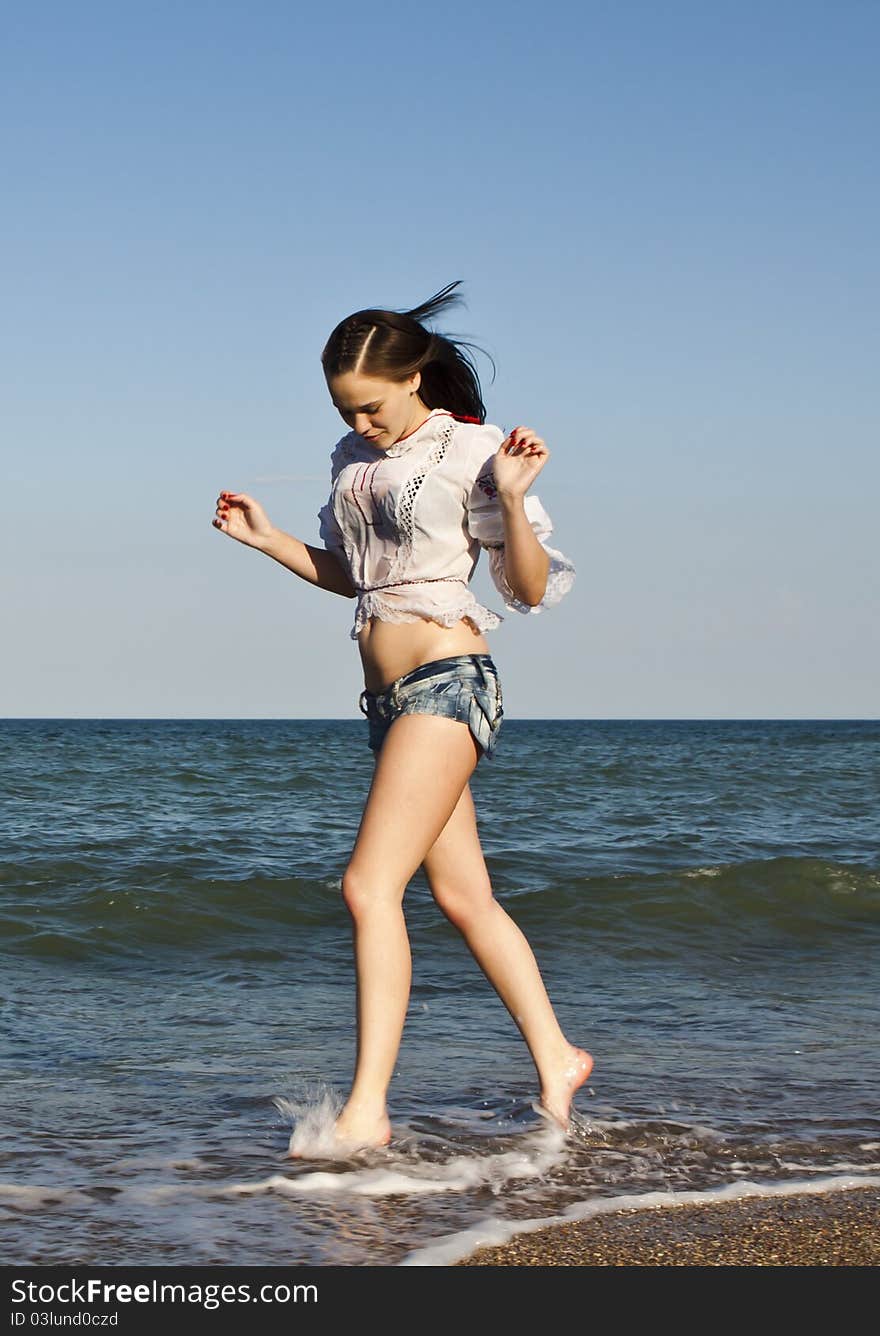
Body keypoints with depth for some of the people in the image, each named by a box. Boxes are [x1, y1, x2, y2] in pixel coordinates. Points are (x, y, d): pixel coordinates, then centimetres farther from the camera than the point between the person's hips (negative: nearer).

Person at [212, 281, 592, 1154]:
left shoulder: (469, 452, -8)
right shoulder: (353, 460, 14)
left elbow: (532, 590, -8)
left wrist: (512, 499, -23)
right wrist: (264, 538, 13)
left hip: (445, 680, -8)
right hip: (390, 693, 8)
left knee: (370, 885, -17)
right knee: (462, 894, 11)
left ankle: (367, 1108, -18)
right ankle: (555, 1059, 24)